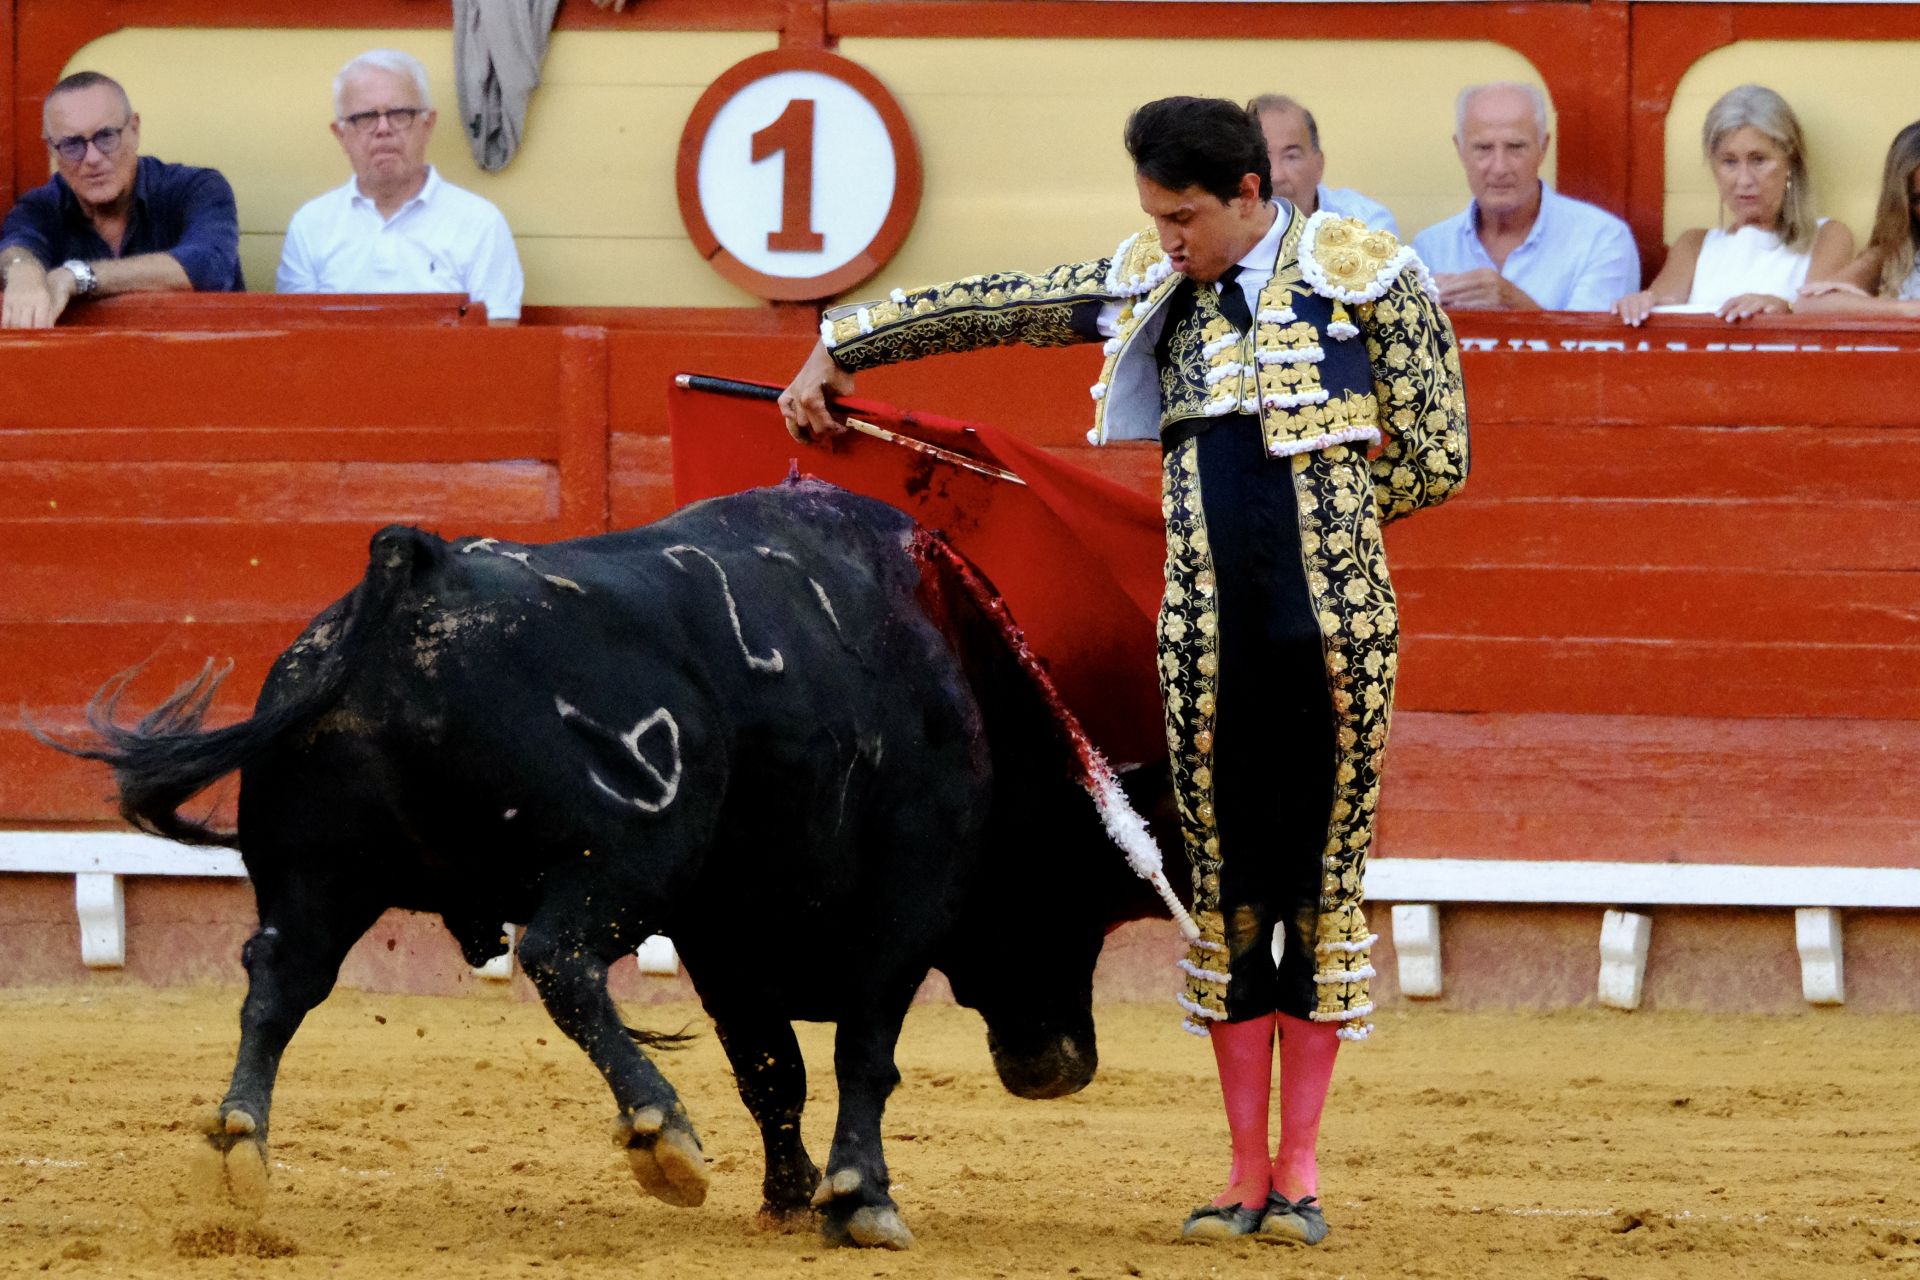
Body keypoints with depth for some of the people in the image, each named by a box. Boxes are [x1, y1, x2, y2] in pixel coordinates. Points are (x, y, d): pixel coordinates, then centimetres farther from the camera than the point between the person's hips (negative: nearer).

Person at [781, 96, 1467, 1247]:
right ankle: (1246, 1173, 12)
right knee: (1228, 891, 5)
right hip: (1209, 639, 4)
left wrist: (1318, 514, 7)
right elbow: (986, 307, 18)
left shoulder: (1366, 275, 0)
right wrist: (839, 350, 20)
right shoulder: (1153, 286, 12)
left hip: (1336, 628, -4)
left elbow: (1437, 462, 1)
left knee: (1325, 884, 2)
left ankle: (1301, 1169, 9)